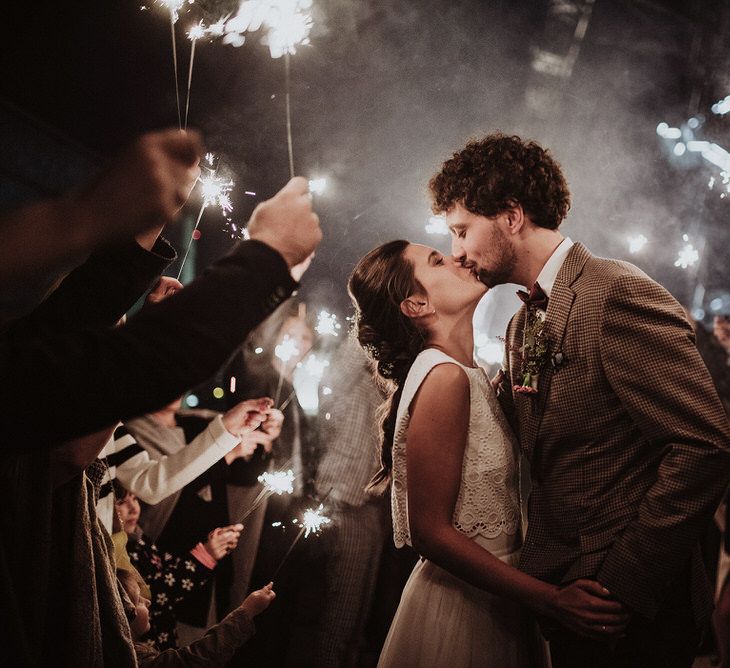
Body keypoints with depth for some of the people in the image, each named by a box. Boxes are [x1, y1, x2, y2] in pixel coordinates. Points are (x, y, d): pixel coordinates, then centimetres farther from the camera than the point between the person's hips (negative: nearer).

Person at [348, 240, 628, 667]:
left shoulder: (468, 375, 7)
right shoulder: (444, 377, -20)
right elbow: (430, 531, -22)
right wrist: (550, 599, -25)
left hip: (491, 600, 9)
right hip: (462, 611, -9)